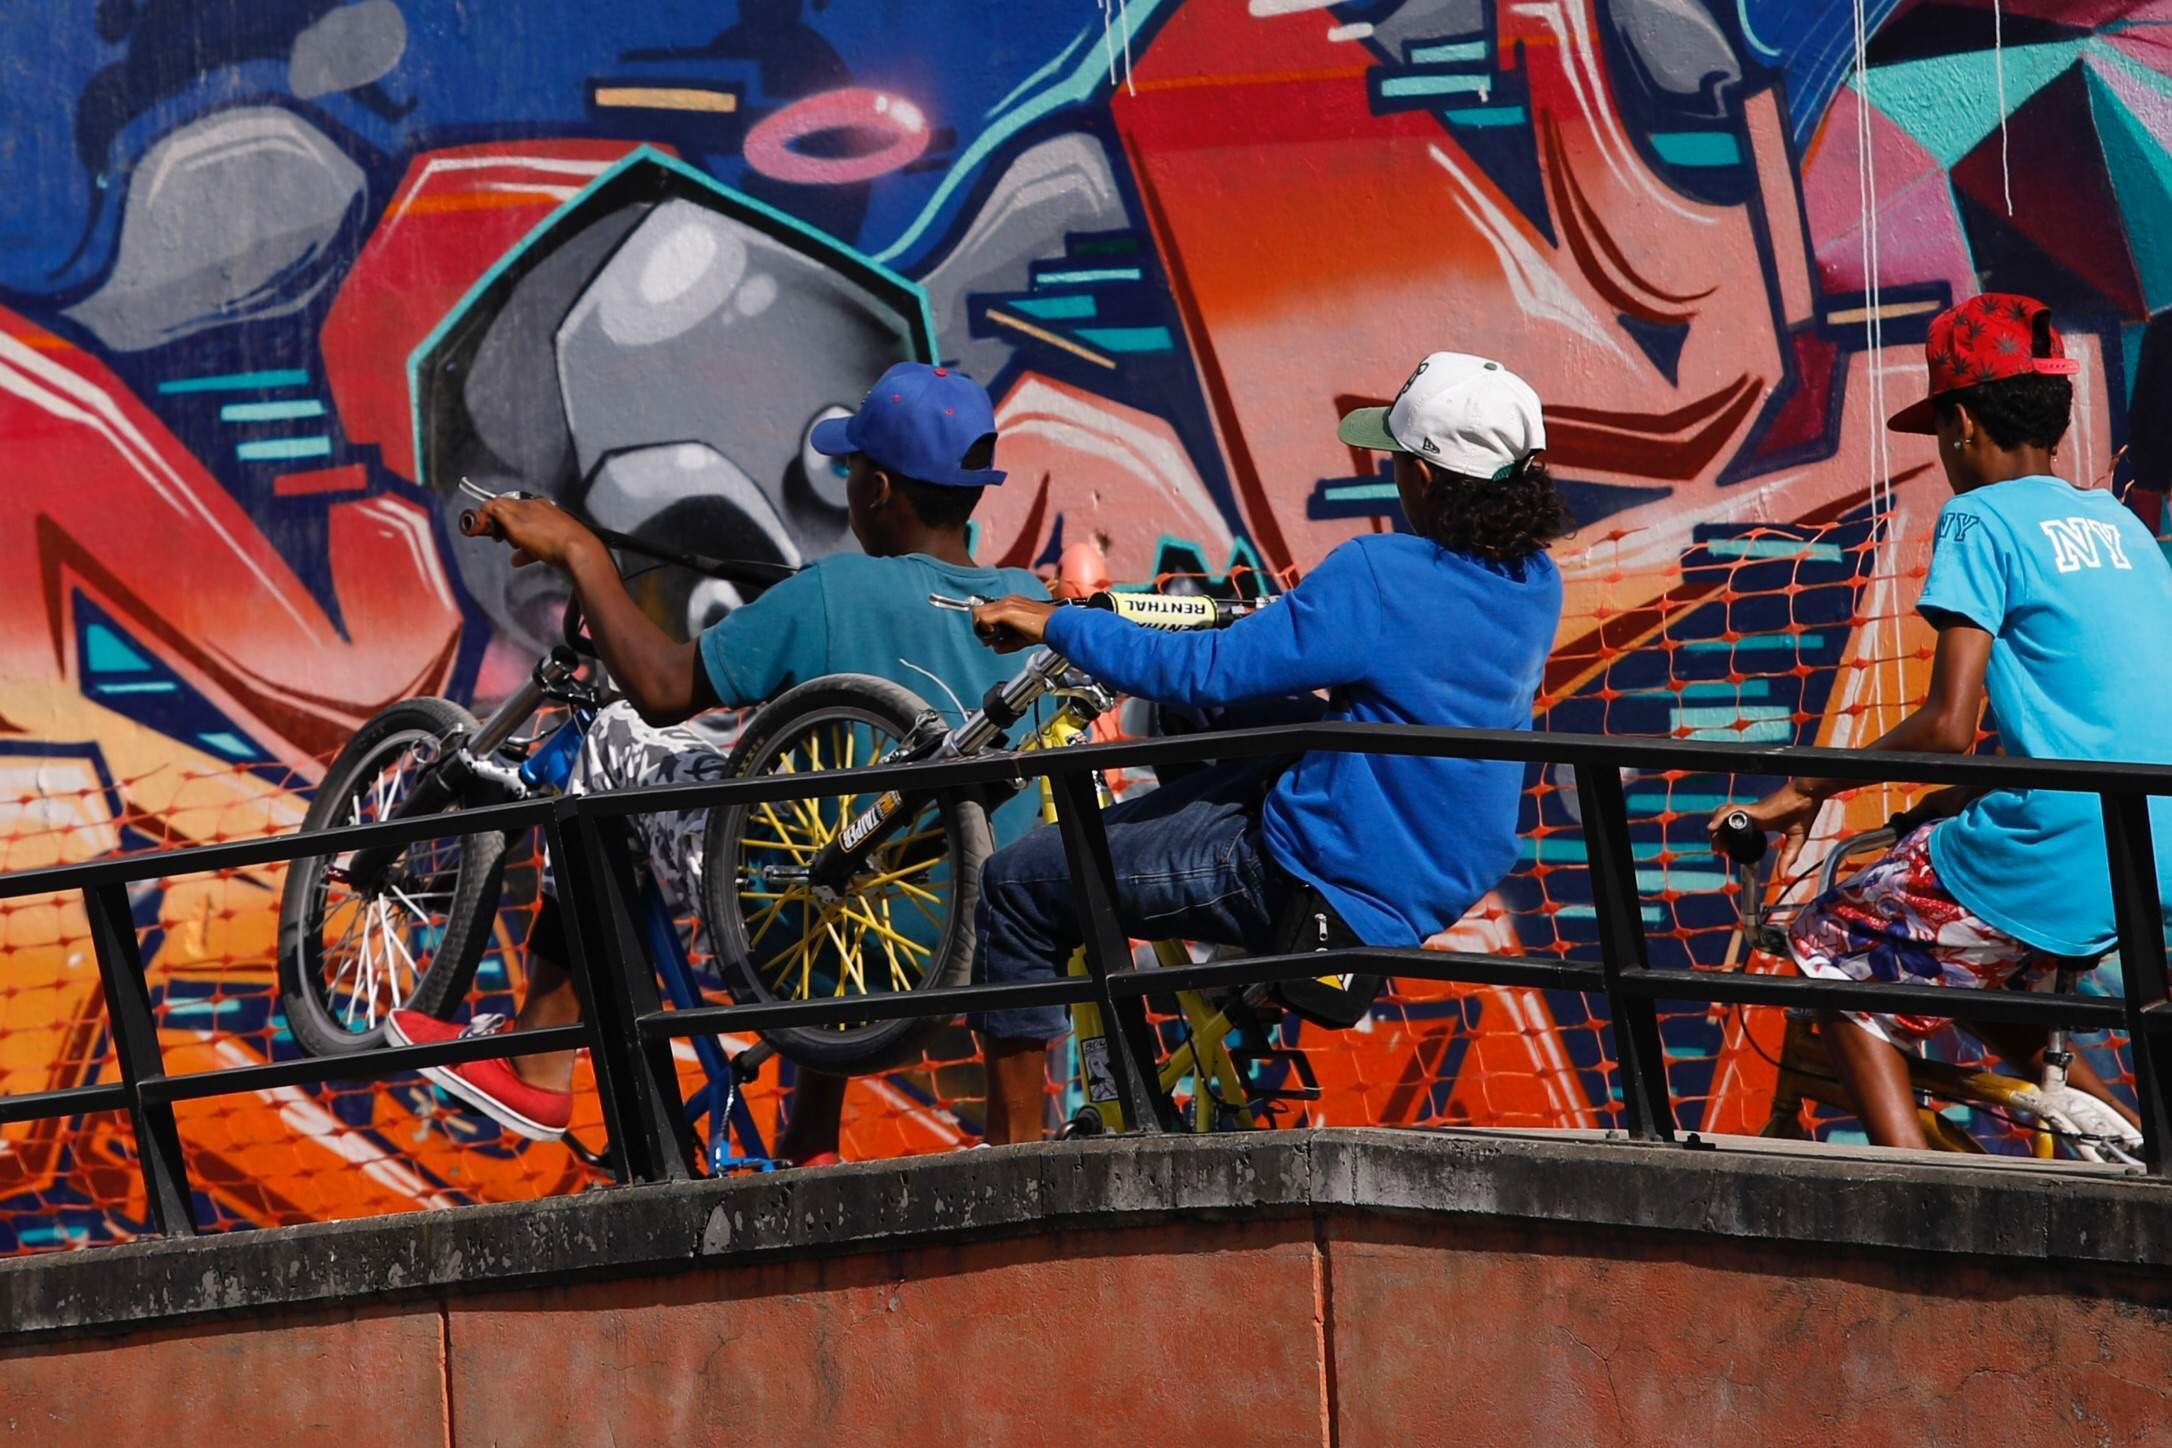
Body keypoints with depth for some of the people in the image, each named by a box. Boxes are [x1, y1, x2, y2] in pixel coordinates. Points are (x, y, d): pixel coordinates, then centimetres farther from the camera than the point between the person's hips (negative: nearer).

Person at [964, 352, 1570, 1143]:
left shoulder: (1381, 576, -25)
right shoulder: (1533, 582, -1)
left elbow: (1206, 670, -21)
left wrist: (1054, 624, -10)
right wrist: (1298, 612, 28)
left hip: (1329, 896, -9)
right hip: (1444, 887, 9)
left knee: (1019, 883, 2)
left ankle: (1015, 1144, 11)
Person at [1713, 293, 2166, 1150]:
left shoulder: (1982, 519, -6)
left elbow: (1949, 724, -13)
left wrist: (1806, 791, -2)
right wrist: (1953, 798, 32)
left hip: (2058, 857, -8)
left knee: (1832, 951, 9)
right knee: (1976, 974, 31)